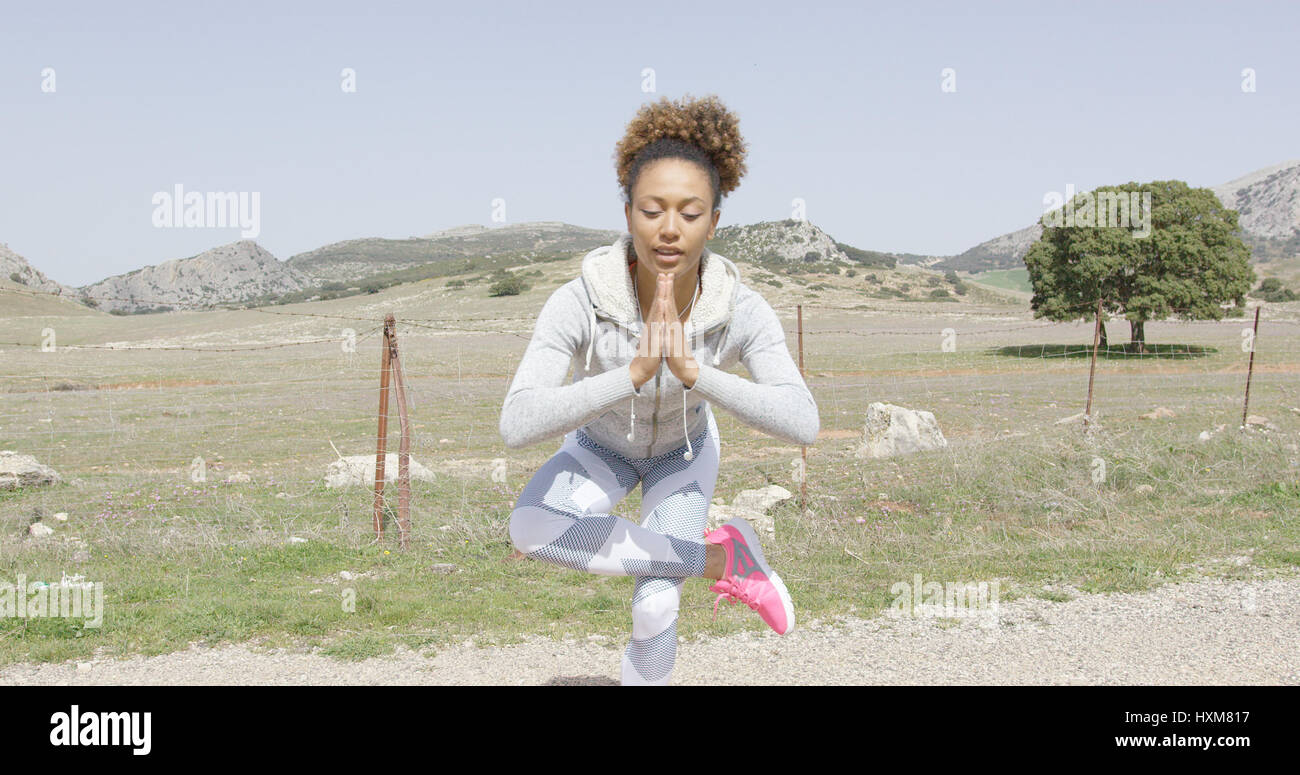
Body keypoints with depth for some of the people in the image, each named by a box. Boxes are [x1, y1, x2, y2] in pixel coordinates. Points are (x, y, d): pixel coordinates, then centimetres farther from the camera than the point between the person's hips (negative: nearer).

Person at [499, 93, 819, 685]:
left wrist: (694, 372, -56)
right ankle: (720, 557, -16)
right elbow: (517, 426, -47)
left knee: (654, 609, -14)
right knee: (530, 530, -32)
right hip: (602, 444, 0)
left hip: (682, 448, 0)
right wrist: (634, 373, -58)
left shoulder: (741, 311, -34)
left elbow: (803, 424, -44)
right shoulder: (578, 303, -38)